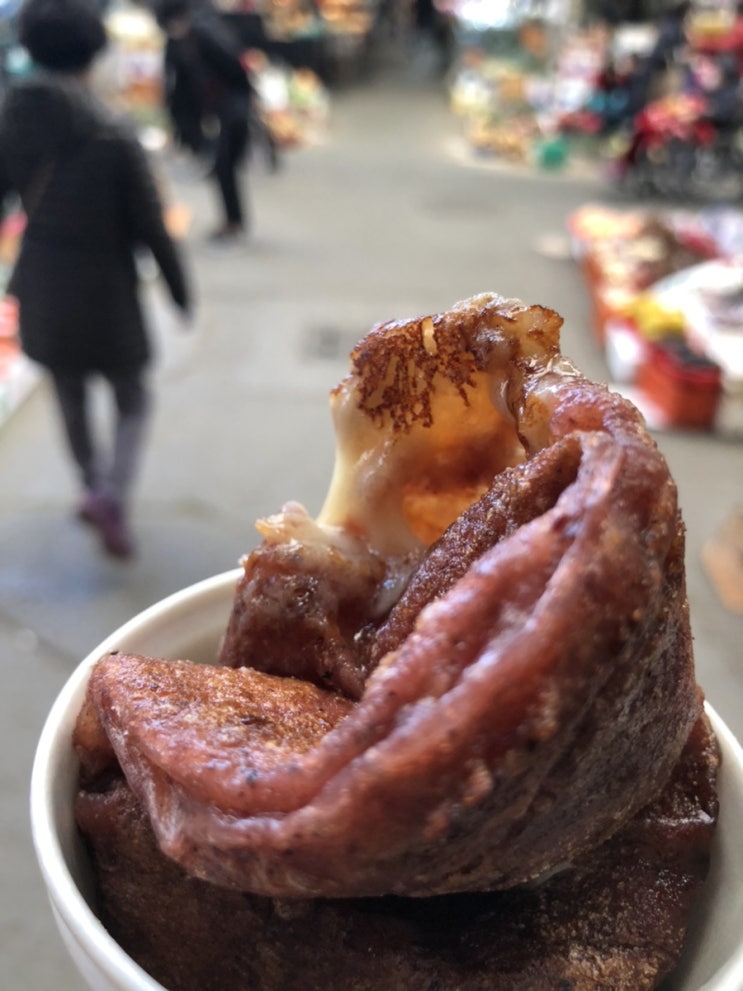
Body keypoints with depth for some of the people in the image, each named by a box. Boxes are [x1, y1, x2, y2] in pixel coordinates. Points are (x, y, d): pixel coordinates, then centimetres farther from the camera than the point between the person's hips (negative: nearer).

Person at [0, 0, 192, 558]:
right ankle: (112, 497, -7)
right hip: (106, 293, -4)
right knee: (132, 403, 14)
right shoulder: (115, 137, -18)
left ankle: (96, 486, 41)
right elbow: (151, 226, -13)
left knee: (72, 401, 23)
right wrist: (181, 290, 1)